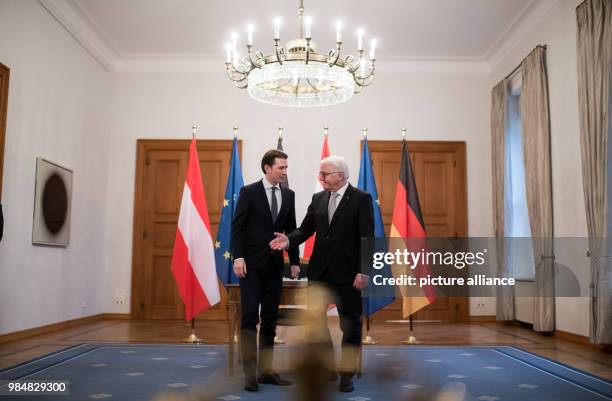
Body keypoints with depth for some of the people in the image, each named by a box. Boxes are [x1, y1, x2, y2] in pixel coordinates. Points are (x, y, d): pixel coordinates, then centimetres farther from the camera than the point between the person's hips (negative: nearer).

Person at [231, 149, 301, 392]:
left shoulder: (289, 195, 9)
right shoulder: (249, 192, -4)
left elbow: (291, 230, 11)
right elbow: (237, 227, -7)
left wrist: (295, 261, 8)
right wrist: (238, 257, -17)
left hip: (275, 265, 5)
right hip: (251, 264, -4)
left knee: (270, 319, 8)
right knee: (249, 317, -6)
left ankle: (265, 370, 16)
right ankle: (250, 372, 0)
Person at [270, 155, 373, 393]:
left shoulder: (361, 198, -7)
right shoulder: (318, 198, 8)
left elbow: (367, 238, -12)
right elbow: (306, 229, 5)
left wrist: (363, 271, -17)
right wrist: (289, 240, -15)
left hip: (347, 272, -5)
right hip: (319, 270, 5)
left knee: (350, 325, 7)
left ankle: (347, 373, 23)